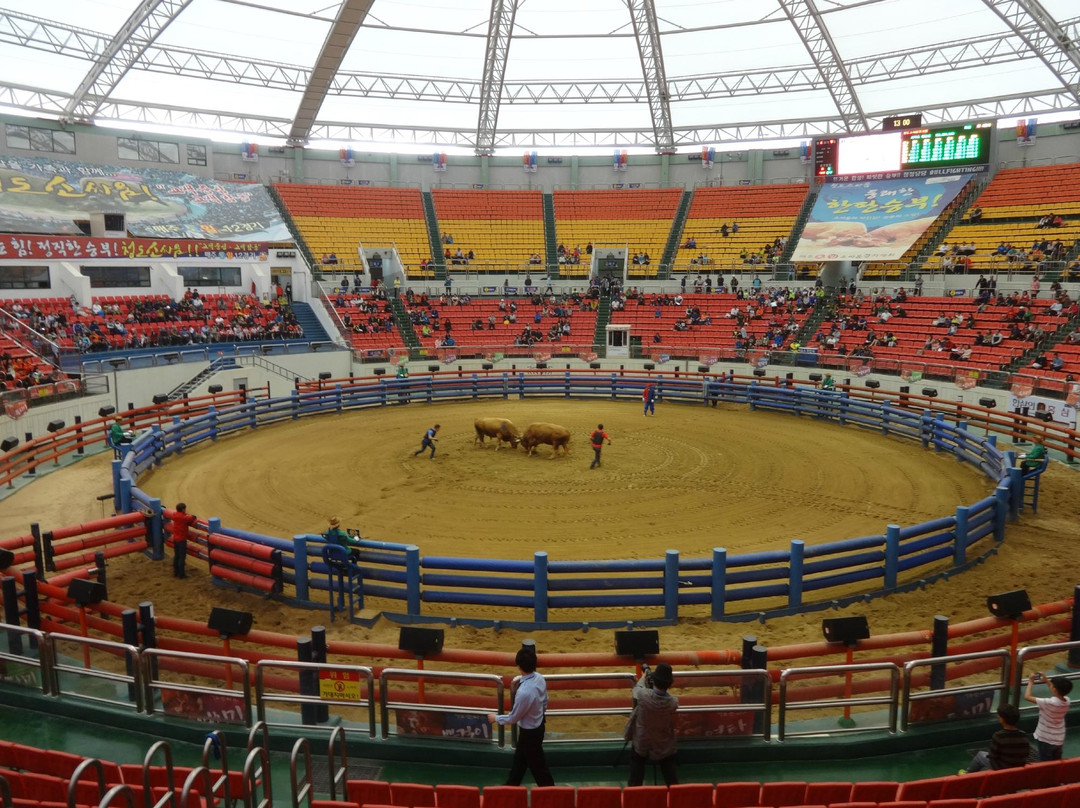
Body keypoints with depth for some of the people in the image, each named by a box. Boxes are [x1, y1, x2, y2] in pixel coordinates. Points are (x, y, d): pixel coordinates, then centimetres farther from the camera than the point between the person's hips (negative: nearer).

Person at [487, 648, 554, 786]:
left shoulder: (524, 692, -38)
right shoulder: (539, 678, -14)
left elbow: (513, 718, -22)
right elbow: (545, 702, 3)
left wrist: (496, 718, -5)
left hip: (529, 732, -8)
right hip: (538, 724, 8)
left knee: (537, 765, 15)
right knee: (519, 758, 28)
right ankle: (512, 785, 48)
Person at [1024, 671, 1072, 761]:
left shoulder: (1049, 703, -31)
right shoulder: (1066, 701, -11)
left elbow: (1027, 697, -28)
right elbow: (1059, 693, 15)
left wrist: (1030, 682, -14)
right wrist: (1046, 681, 12)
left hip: (1046, 740, -6)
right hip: (1059, 740, 6)